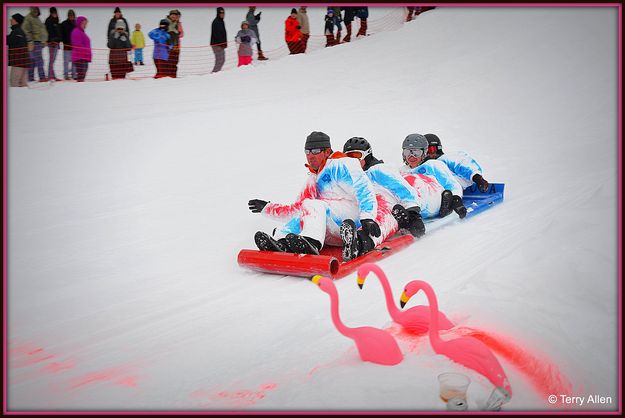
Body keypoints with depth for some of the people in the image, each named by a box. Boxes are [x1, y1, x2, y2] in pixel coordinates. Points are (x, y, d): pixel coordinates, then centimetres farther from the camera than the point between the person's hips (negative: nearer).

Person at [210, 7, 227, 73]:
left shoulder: (221, 21, 17)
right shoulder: (216, 22, -12)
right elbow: (216, 34, -19)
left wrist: (225, 43, 13)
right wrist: (221, 43, -20)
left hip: (221, 44, 10)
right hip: (217, 44, -10)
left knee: (222, 60, 11)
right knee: (220, 60, -13)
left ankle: (216, 72, 16)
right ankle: (214, 73, -10)